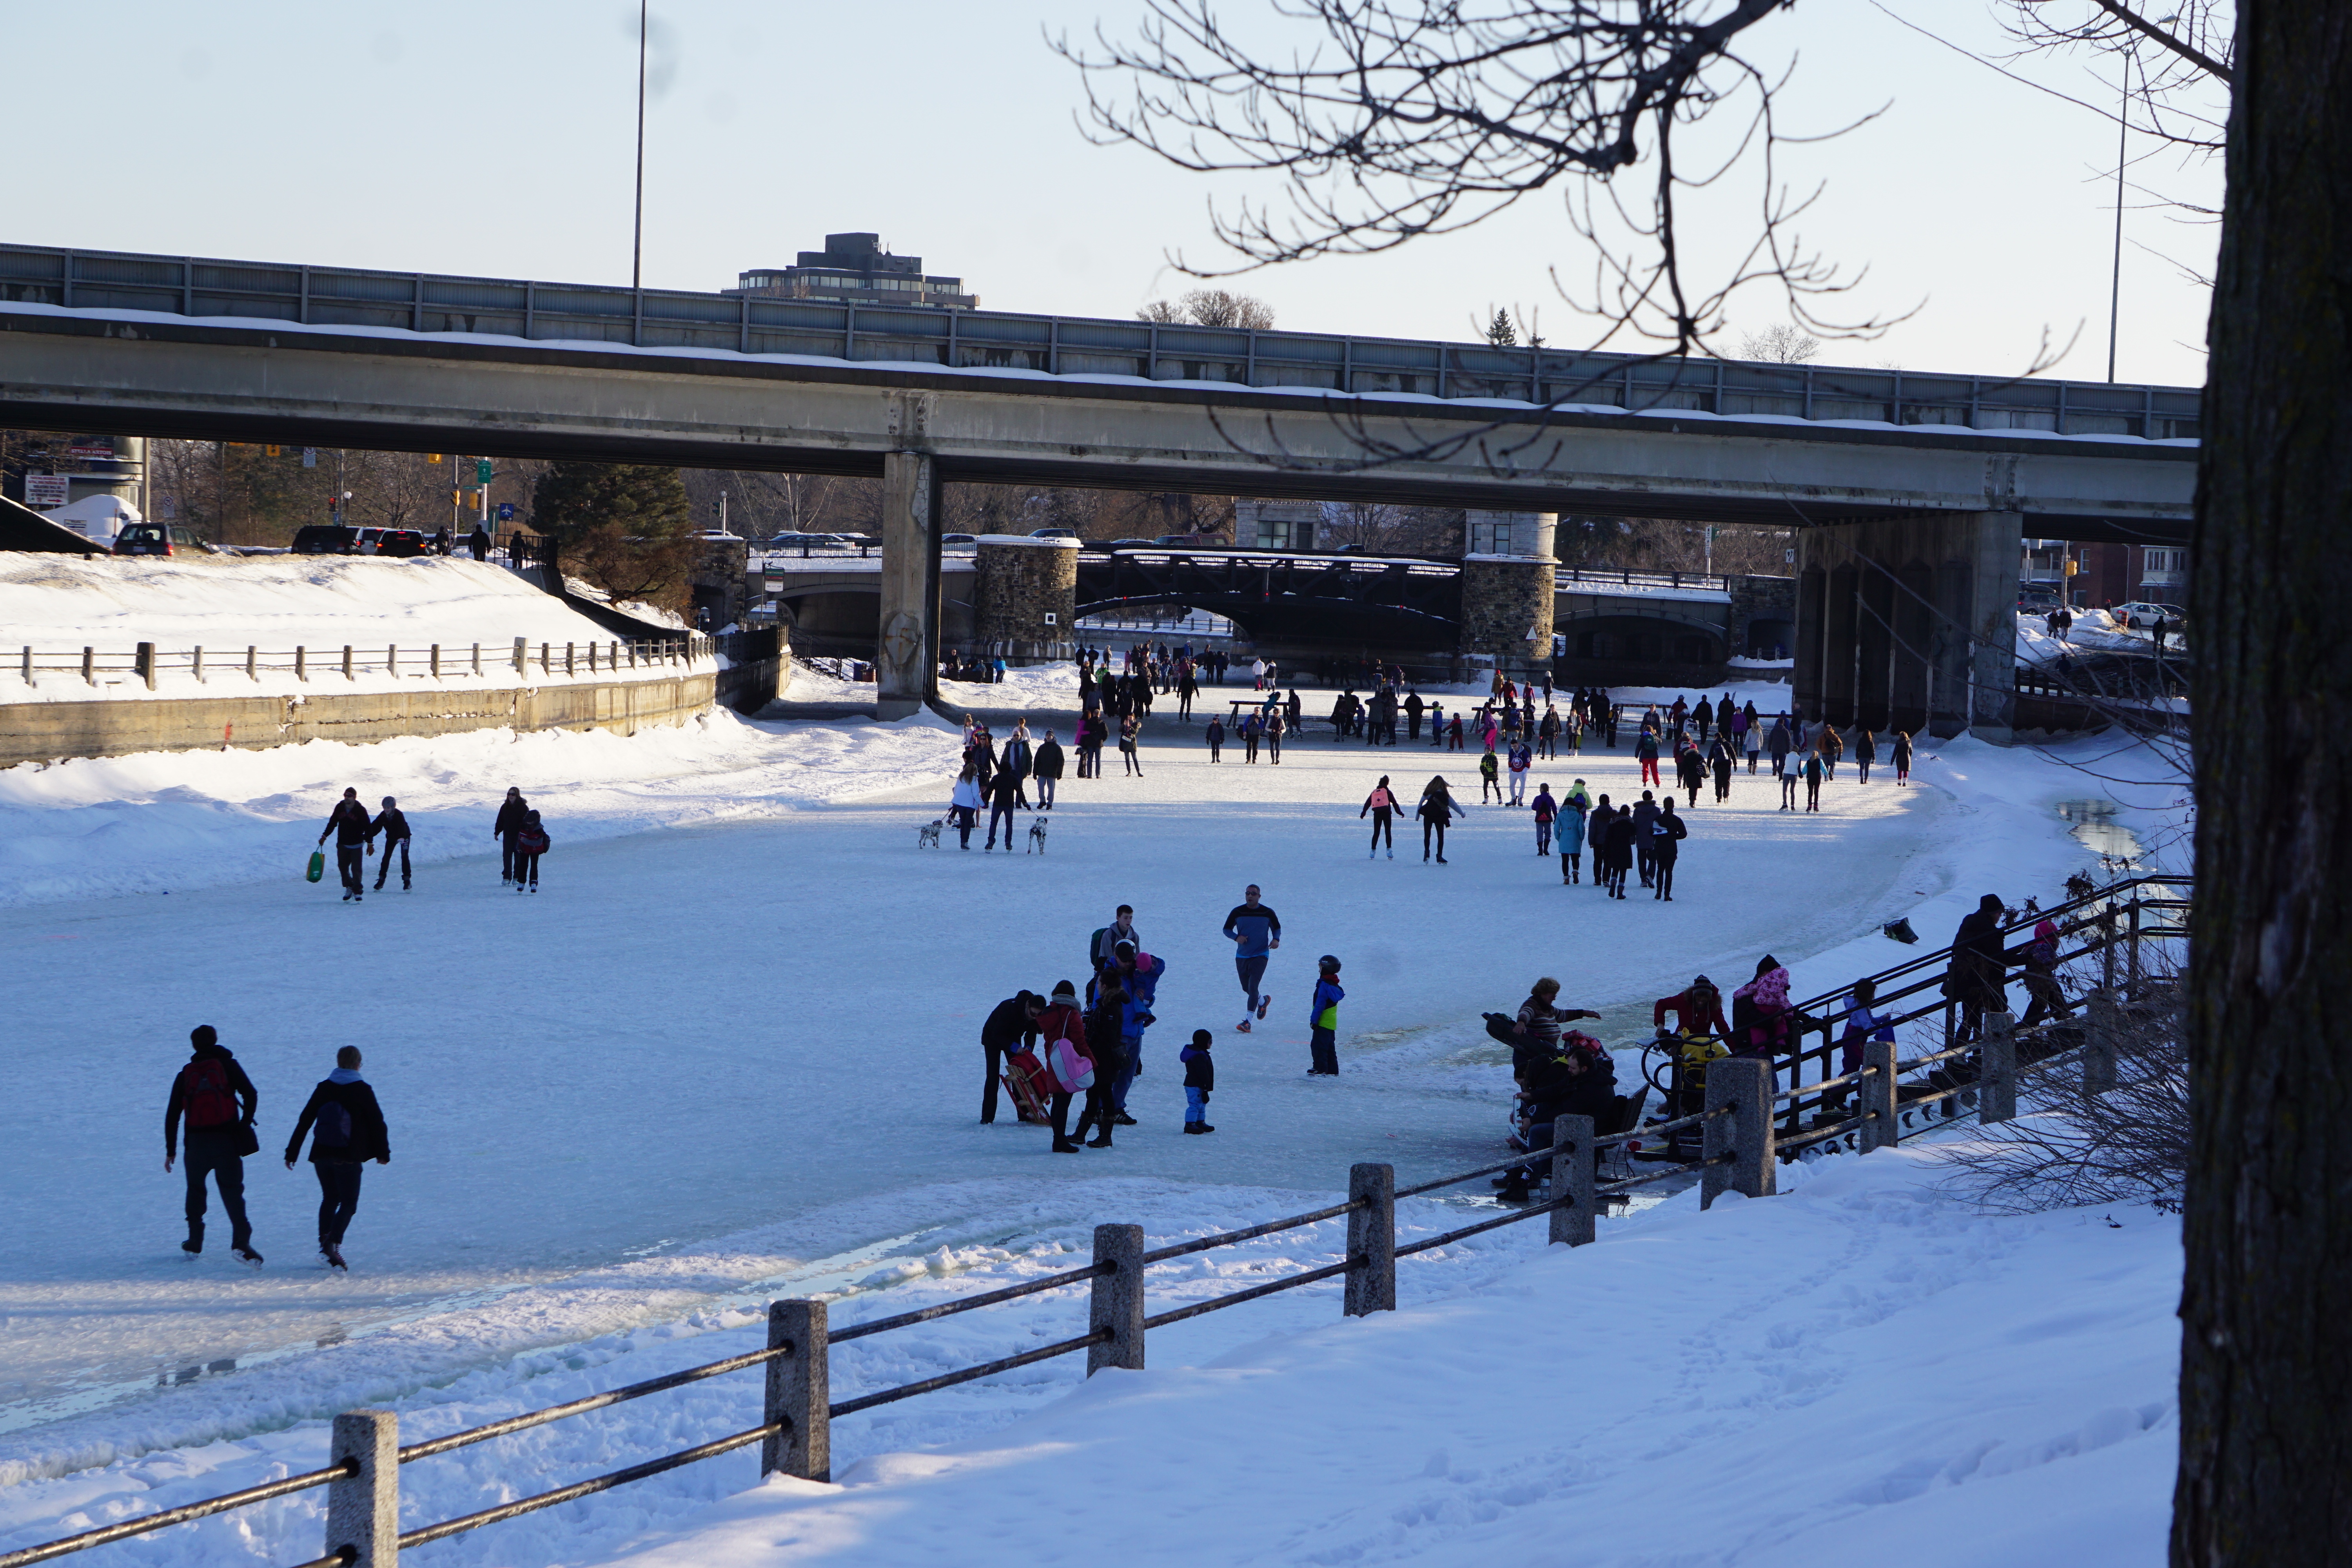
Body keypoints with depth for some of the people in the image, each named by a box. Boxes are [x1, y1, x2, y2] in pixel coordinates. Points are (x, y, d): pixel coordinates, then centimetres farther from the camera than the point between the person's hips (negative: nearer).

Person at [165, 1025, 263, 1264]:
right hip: (226, 1141, -2)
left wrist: (171, 1150, 15)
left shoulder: (185, 1074, 11)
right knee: (232, 1190, -4)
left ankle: (195, 1242, 20)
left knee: (195, 1188, 22)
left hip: (196, 1143, 2)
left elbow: (172, 1114, 10)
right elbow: (251, 1095, -7)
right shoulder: (227, 1065, 4)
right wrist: (245, 1125, 4)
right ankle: (241, 1240, -23)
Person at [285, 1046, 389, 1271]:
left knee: (329, 1200, 20)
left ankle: (325, 1242, 13)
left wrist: (291, 1153, 11)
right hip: (349, 1158, -4)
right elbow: (377, 1123, -2)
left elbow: (304, 1122, 6)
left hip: (321, 1156, 4)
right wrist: (383, 1153, 11)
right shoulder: (362, 1090, -4)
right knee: (348, 1203, 1)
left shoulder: (323, 1088, 6)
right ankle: (334, 1243, -21)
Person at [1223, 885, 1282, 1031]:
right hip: (1242, 957, 4)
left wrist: (1276, 939, -9)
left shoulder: (1268, 913, -3)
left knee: (1253, 987, -17)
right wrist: (1236, 937, -14)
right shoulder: (1237, 912, -2)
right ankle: (1262, 1001, 47)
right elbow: (1227, 929, 7)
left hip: (1260, 956, -4)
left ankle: (1247, 1021, -16)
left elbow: (1277, 928, 12)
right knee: (1246, 988, 15)